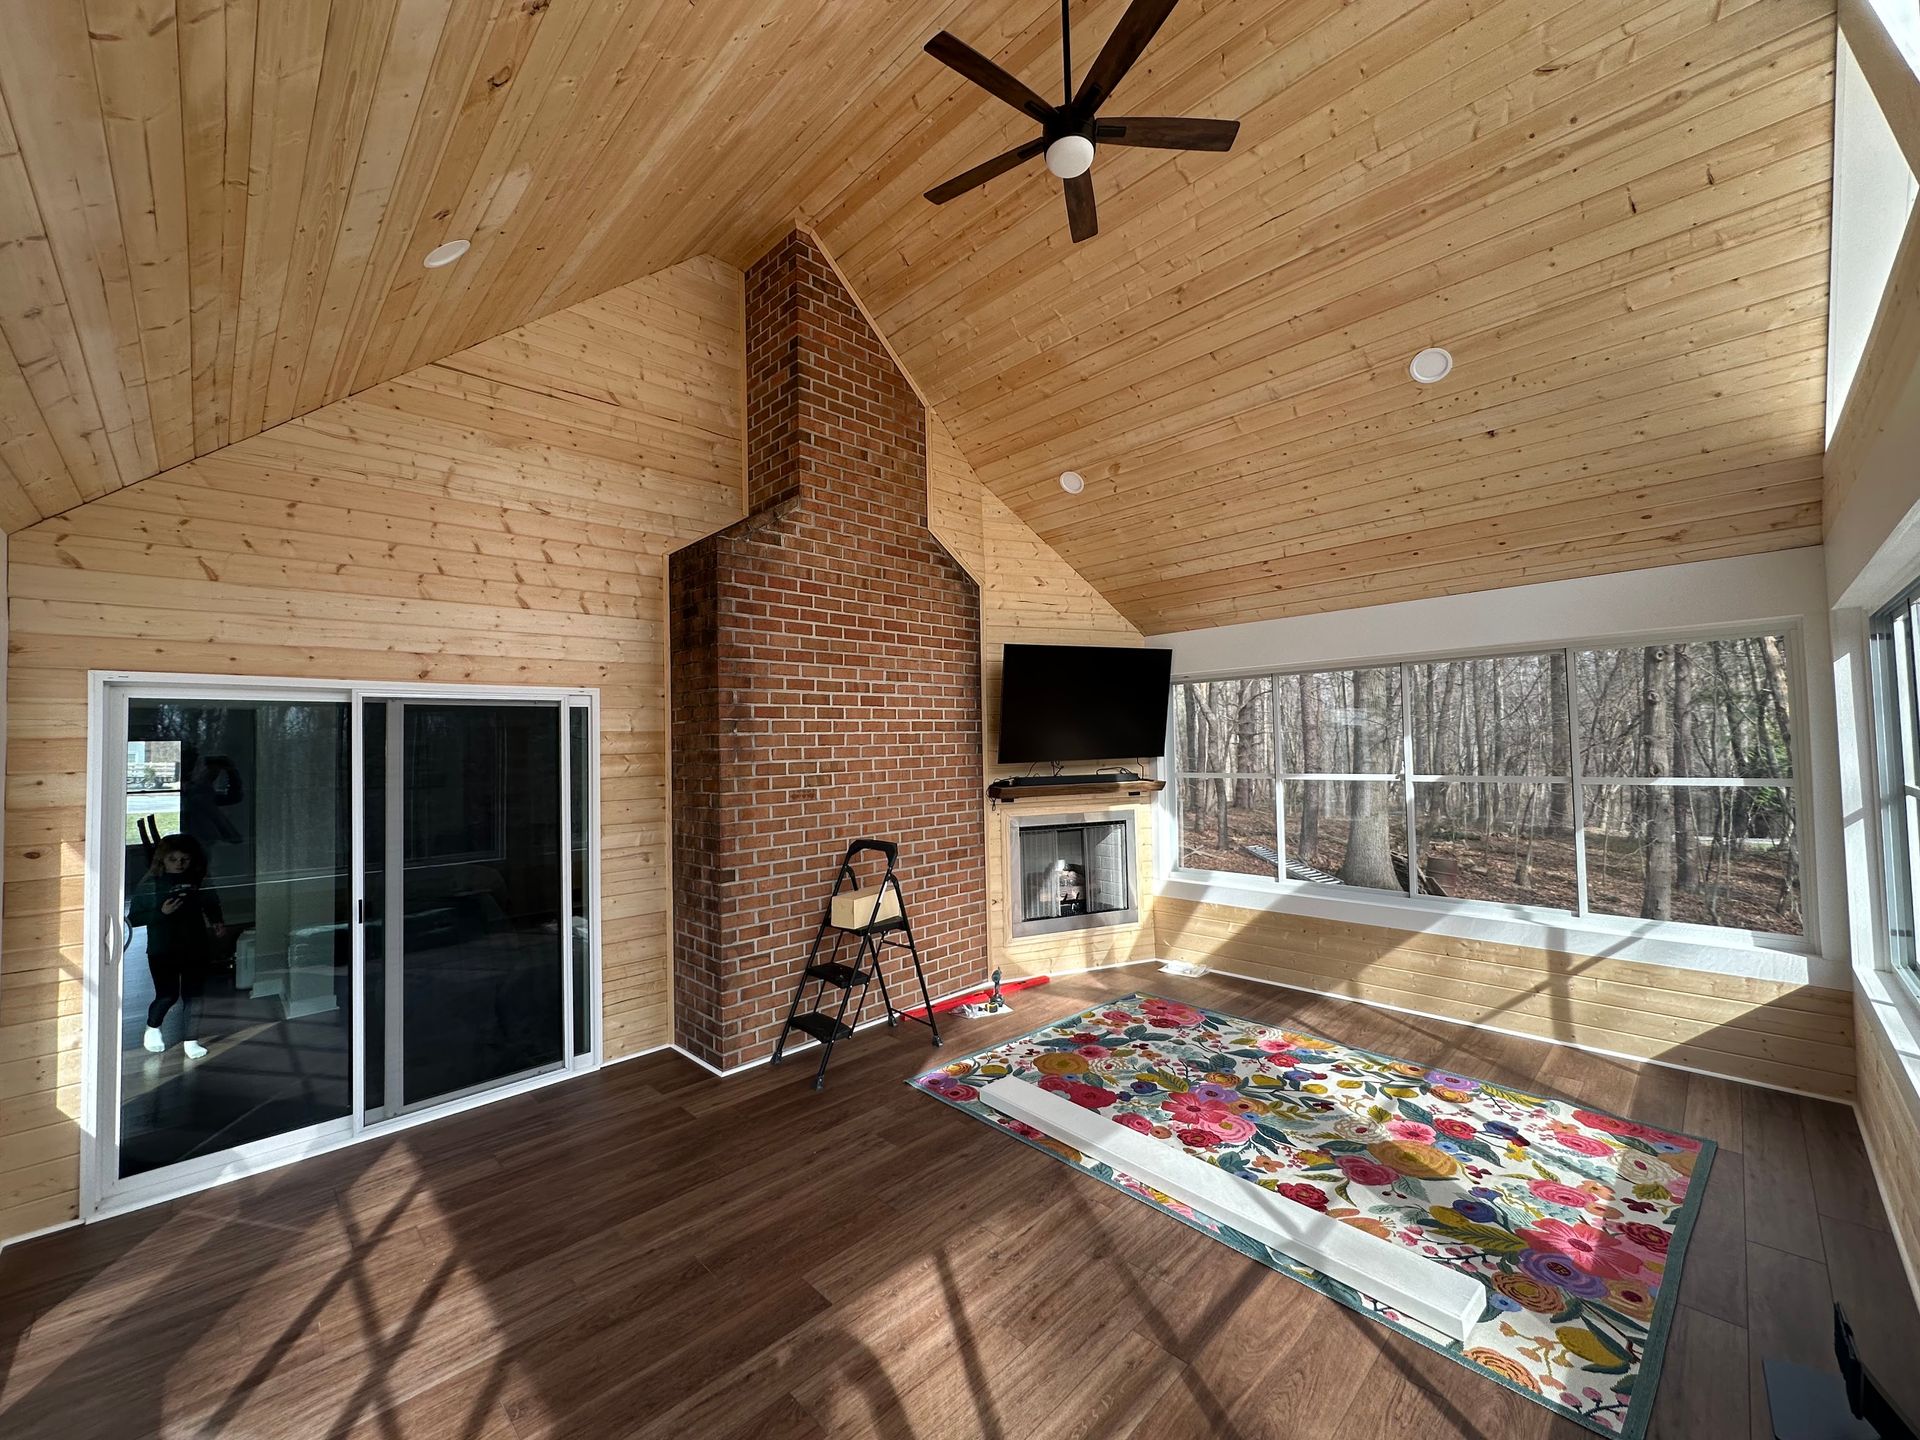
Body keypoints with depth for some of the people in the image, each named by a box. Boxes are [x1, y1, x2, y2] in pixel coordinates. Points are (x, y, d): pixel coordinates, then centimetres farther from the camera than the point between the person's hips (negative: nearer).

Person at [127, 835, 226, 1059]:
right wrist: (162, 912, -20)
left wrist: (218, 924, 2)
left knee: (193, 994, 4)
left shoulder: (199, 882, 4)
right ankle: (152, 1028, 30)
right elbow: (134, 917, -4)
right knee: (167, 994, -2)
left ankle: (191, 1040, 14)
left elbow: (212, 906, 17)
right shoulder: (149, 884, -4)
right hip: (162, 950, -2)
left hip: (196, 948, 2)